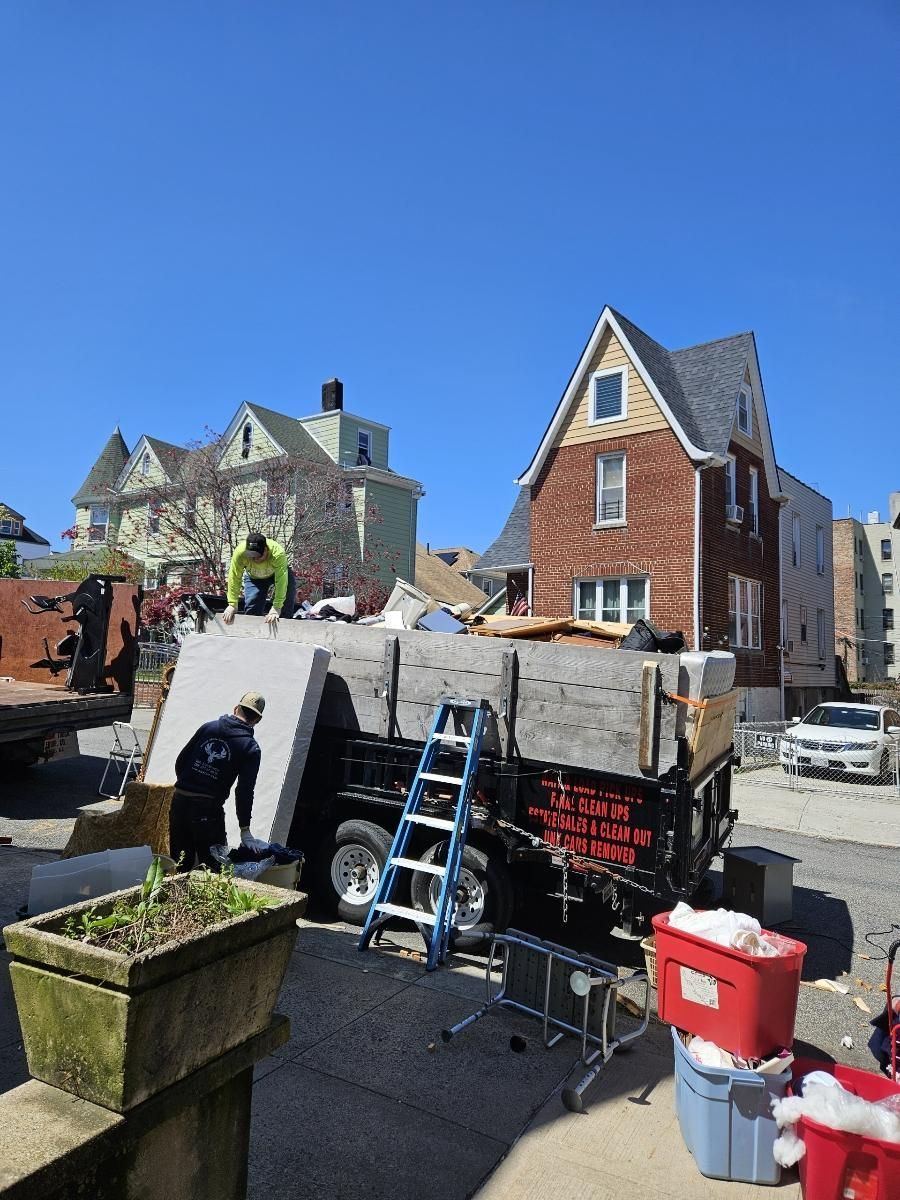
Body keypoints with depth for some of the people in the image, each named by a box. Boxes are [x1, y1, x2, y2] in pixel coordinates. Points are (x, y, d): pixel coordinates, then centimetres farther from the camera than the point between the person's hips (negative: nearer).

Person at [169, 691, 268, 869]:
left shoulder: (208, 727, 7)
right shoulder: (251, 748, -4)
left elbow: (180, 761, 9)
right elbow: (245, 791, -9)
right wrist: (245, 830, -7)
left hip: (179, 799, 4)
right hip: (208, 808, -4)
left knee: (180, 863, 17)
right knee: (212, 865, 6)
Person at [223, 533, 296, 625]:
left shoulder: (277, 554, -42)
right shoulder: (240, 553, -36)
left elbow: (281, 582, -43)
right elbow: (234, 578, -30)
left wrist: (276, 608, -48)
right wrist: (232, 604, -32)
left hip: (277, 573, -1)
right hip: (254, 578, 2)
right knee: (251, 611, -11)